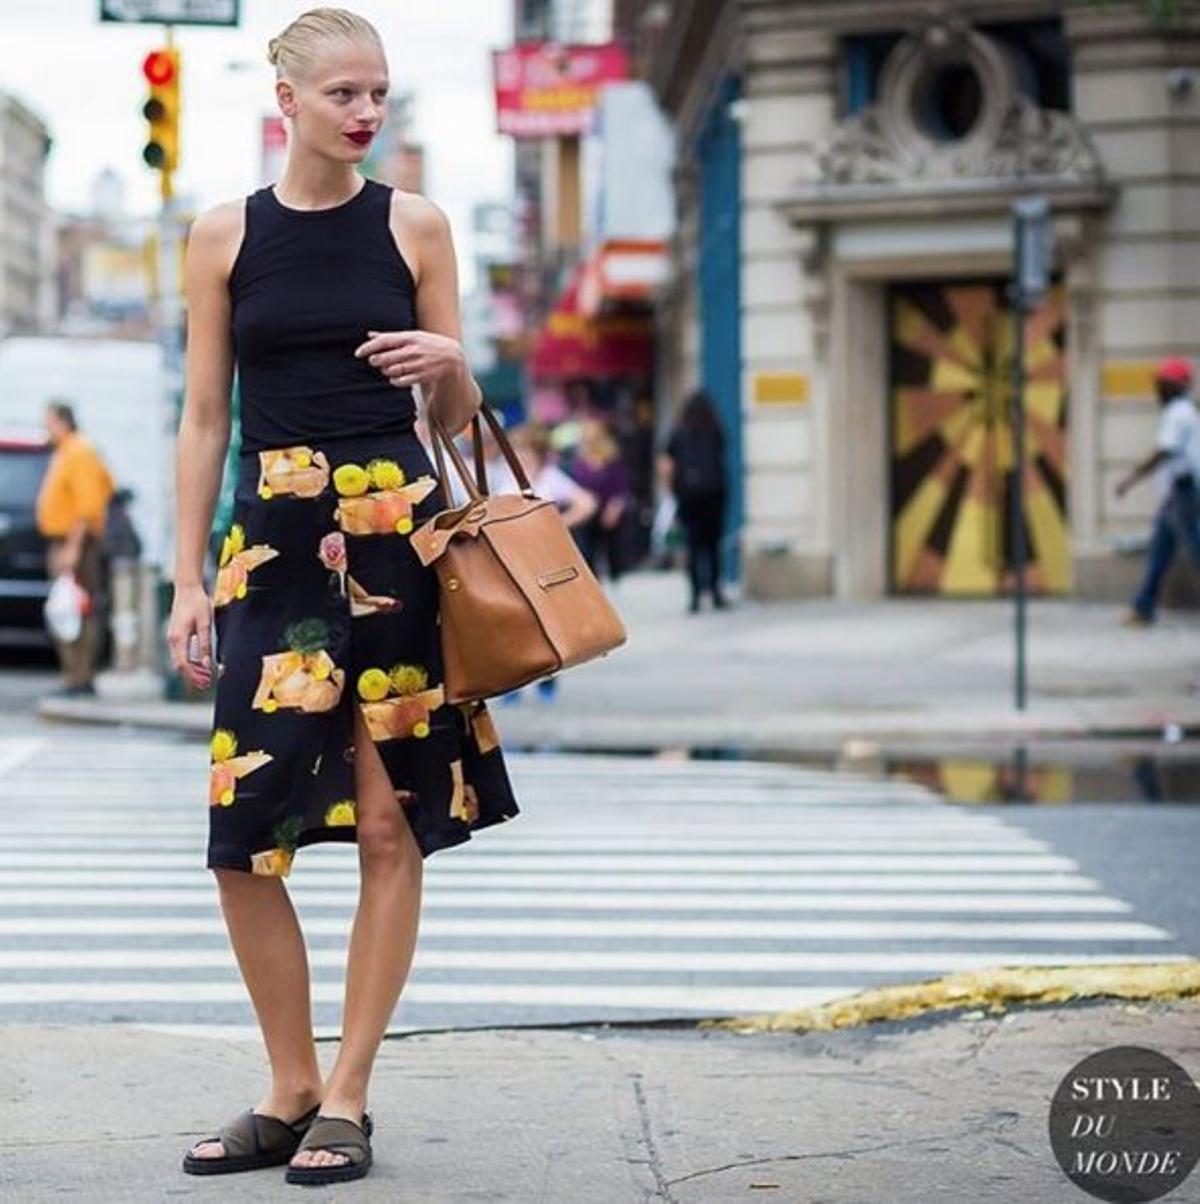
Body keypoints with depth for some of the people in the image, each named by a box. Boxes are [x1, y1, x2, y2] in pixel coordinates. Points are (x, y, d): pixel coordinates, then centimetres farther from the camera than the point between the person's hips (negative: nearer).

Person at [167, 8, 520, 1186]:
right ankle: (291, 1088, 14)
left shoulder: (415, 226, 4)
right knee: (242, 841, -2)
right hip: (270, 544, 1)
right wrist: (187, 581, 1)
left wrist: (449, 364, -13)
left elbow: (457, 418, 9)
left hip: (396, 536, 0)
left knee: (391, 825, 0)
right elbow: (203, 420, 7)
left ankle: (346, 1098, 10)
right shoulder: (225, 235, 5)